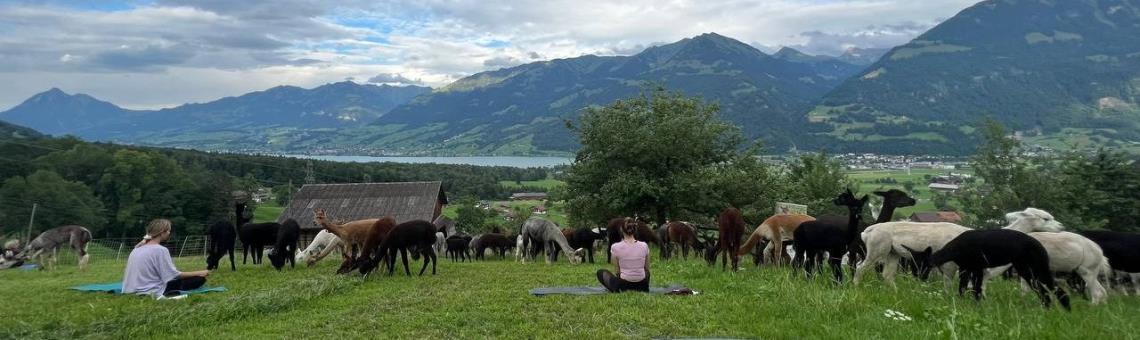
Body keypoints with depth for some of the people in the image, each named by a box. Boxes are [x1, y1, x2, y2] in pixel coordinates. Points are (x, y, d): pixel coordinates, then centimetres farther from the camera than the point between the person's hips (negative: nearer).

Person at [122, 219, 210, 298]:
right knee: (199, 279, -8)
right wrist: (199, 273, -2)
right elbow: (175, 275, -12)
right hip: (151, 292, -8)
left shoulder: (138, 248, 9)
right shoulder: (160, 250, -14)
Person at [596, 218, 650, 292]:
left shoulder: (616, 247, -12)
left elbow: (617, 270, -1)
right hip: (642, 286, 4)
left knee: (600, 272, 23)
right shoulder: (644, 246, -5)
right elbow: (647, 268, 10)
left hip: (624, 286, -4)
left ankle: (616, 290, 4)